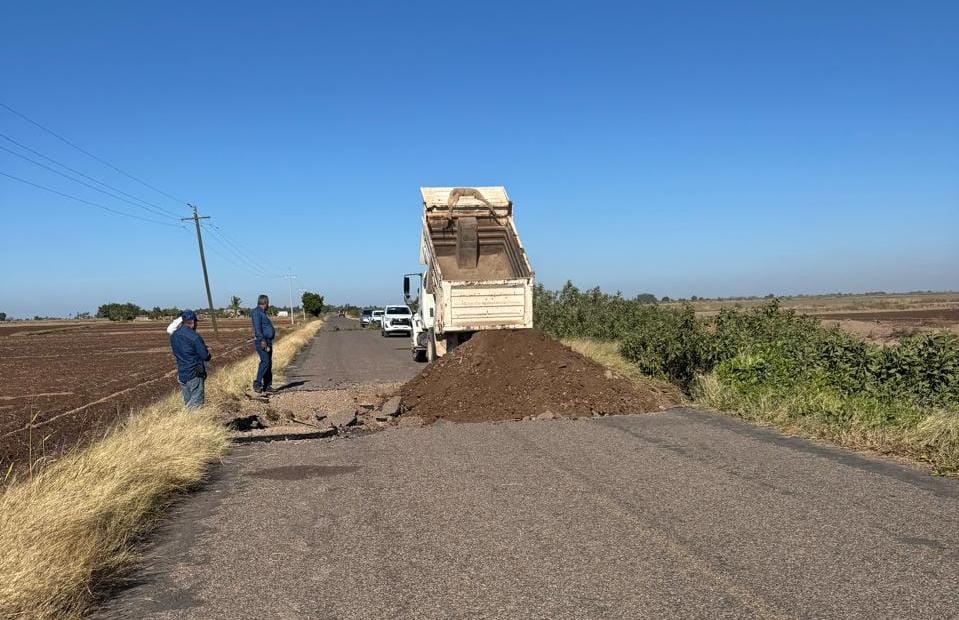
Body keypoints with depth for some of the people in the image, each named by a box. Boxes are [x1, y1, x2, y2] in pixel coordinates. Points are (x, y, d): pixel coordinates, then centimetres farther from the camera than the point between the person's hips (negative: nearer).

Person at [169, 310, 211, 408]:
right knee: (196, 404, 1)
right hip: (194, 374, -7)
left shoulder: (173, 336, 3)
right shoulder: (195, 337, -18)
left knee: (187, 402, 18)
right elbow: (205, 356, -15)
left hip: (181, 374, 7)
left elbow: (175, 353, 15)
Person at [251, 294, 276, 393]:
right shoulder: (257, 312, -9)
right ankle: (257, 383, -19)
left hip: (267, 341, 10)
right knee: (265, 362, -19)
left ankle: (267, 386, 10)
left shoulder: (263, 313, 21)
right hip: (261, 341, -10)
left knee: (269, 363, 8)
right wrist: (262, 340, -27)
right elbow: (257, 327, -19)